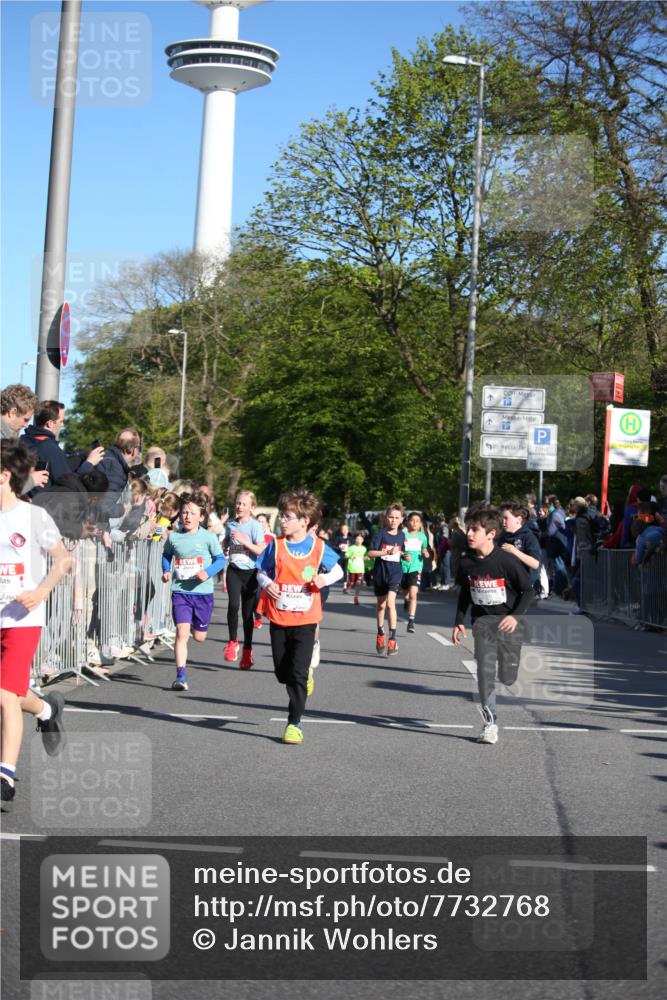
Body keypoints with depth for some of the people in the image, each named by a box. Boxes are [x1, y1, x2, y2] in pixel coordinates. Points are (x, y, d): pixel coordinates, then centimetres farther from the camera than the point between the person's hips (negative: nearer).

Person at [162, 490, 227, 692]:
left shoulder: (209, 537, -5)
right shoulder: (174, 537, 1)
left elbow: (220, 559, 0)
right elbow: (166, 555, 19)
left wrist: (208, 573, -17)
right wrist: (166, 571, 2)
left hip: (202, 591, 0)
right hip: (180, 591, 0)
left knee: (199, 636, 12)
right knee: (182, 633, -13)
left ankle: (195, 624, 50)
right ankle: (181, 676, -11)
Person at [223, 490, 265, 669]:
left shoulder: (254, 525, -6)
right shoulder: (230, 524, 7)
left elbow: (262, 551, -13)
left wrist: (245, 541, -21)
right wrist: (224, 550, 5)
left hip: (250, 572, -2)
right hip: (234, 570, 2)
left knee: (247, 611, 4)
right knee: (233, 604, -22)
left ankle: (247, 651, 19)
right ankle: (232, 642, -4)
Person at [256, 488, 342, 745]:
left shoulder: (318, 547, -5)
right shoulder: (276, 545, -3)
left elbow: (338, 570, 8)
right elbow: (261, 571, 7)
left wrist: (324, 579, -13)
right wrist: (266, 583, -15)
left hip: (305, 619, -2)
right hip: (279, 618, 2)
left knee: (298, 673, -7)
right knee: (282, 672, 11)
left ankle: (294, 723, 2)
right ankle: (305, 676, 45)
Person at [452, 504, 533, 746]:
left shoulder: (507, 560, -17)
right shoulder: (466, 562, -3)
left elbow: (528, 591, -8)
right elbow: (464, 593, 13)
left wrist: (515, 616, -19)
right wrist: (458, 622, 7)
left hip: (509, 622, -3)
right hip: (482, 621, 3)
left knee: (508, 677, 1)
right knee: (484, 671, -10)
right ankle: (490, 723, -3)